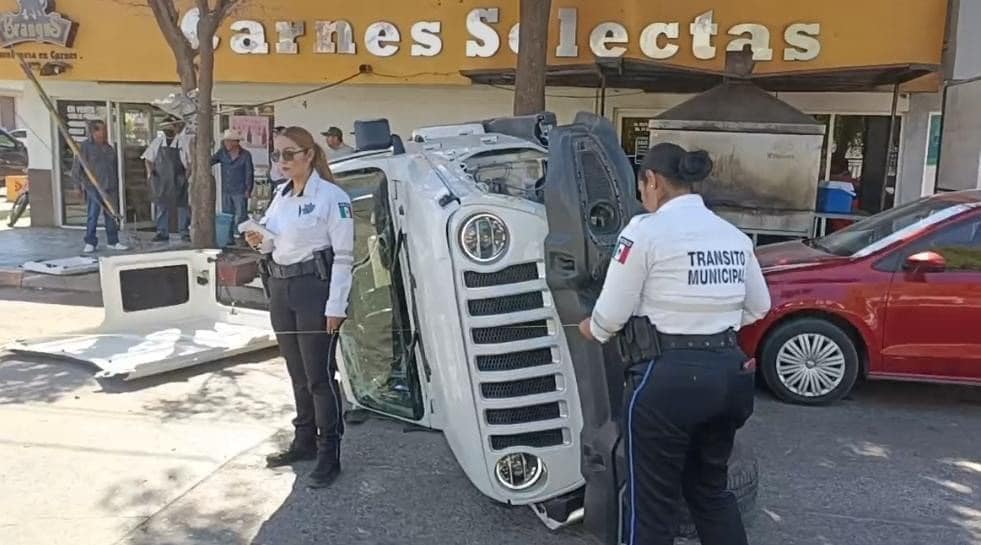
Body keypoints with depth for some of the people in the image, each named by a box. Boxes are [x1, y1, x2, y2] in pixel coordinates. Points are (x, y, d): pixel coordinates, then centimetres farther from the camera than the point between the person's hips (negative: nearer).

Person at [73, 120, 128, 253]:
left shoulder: (109, 148, 14)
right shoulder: (86, 147, -3)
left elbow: (115, 168, 20)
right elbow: (76, 167, -4)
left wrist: (116, 186, 18)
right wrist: (80, 184, -7)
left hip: (110, 188, 5)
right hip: (94, 188, -5)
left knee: (111, 216, 7)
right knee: (93, 216, -3)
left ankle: (113, 241, 15)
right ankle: (90, 242, 5)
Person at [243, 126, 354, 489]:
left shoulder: (331, 196, -11)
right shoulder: (280, 195, 12)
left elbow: (344, 255, -13)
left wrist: (335, 306, -17)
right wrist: (259, 241, -1)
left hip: (315, 289, -7)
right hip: (281, 289, 7)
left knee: (320, 376, -2)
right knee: (298, 373, 16)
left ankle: (329, 455, 8)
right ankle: (304, 442, 29)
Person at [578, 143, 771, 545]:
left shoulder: (646, 230, -10)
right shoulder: (733, 235, 9)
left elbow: (612, 313, -9)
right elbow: (758, 307, 20)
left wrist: (593, 330, 12)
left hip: (668, 378, -7)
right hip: (727, 373, 7)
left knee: (651, 502, 9)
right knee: (711, 489, 26)